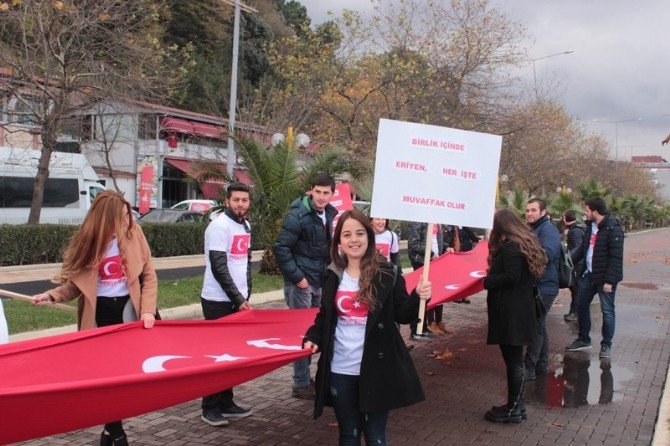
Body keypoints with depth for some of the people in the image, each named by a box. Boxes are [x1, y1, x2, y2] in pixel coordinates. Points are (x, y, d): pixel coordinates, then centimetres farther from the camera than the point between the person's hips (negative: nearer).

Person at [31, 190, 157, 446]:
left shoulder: (133, 233, -6)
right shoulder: (87, 241, -6)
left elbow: (149, 276, -1)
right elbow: (76, 283, 0)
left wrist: (147, 310, -12)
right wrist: (52, 295, -17)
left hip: (128, 309, 0)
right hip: (98, 314, 0)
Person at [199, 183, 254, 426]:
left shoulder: (245, 225, 11)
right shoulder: (219, 226, -14)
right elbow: (219, 268, -18)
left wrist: (246, 296, 11)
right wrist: (238, 299, -15)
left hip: (238, 301, 7)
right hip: (218, 301, -7)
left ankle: (226, 403, 21)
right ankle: (210, 408, 9)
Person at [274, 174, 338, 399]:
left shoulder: (330, 215, 8)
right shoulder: (298, 215, -16)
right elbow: (281, 248, -18)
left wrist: (324, 269, 11)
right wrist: (297, 278, -18)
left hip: (318, 281, 8)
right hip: (300, 283, -8)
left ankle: (306, 378, 28)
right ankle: (301, 384, 8)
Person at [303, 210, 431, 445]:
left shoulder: (388, 274, -5)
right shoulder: (333, 276, 4)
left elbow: (402, 316, -3)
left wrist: (417, 297, -22)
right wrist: (314, 339, -3)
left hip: (376, 369, -3)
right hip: (340, 370, 3)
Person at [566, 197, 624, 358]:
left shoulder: (613, 228, -19)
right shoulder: (591, 226, 7)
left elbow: (616, 257, -21)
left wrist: (609, 281, -23)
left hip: (605, 278, -8)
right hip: (588, 275, 8)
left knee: (607, 311, 3)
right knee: (581, 306, 14)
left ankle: (606, 344, 15)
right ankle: (584, 339, 28)